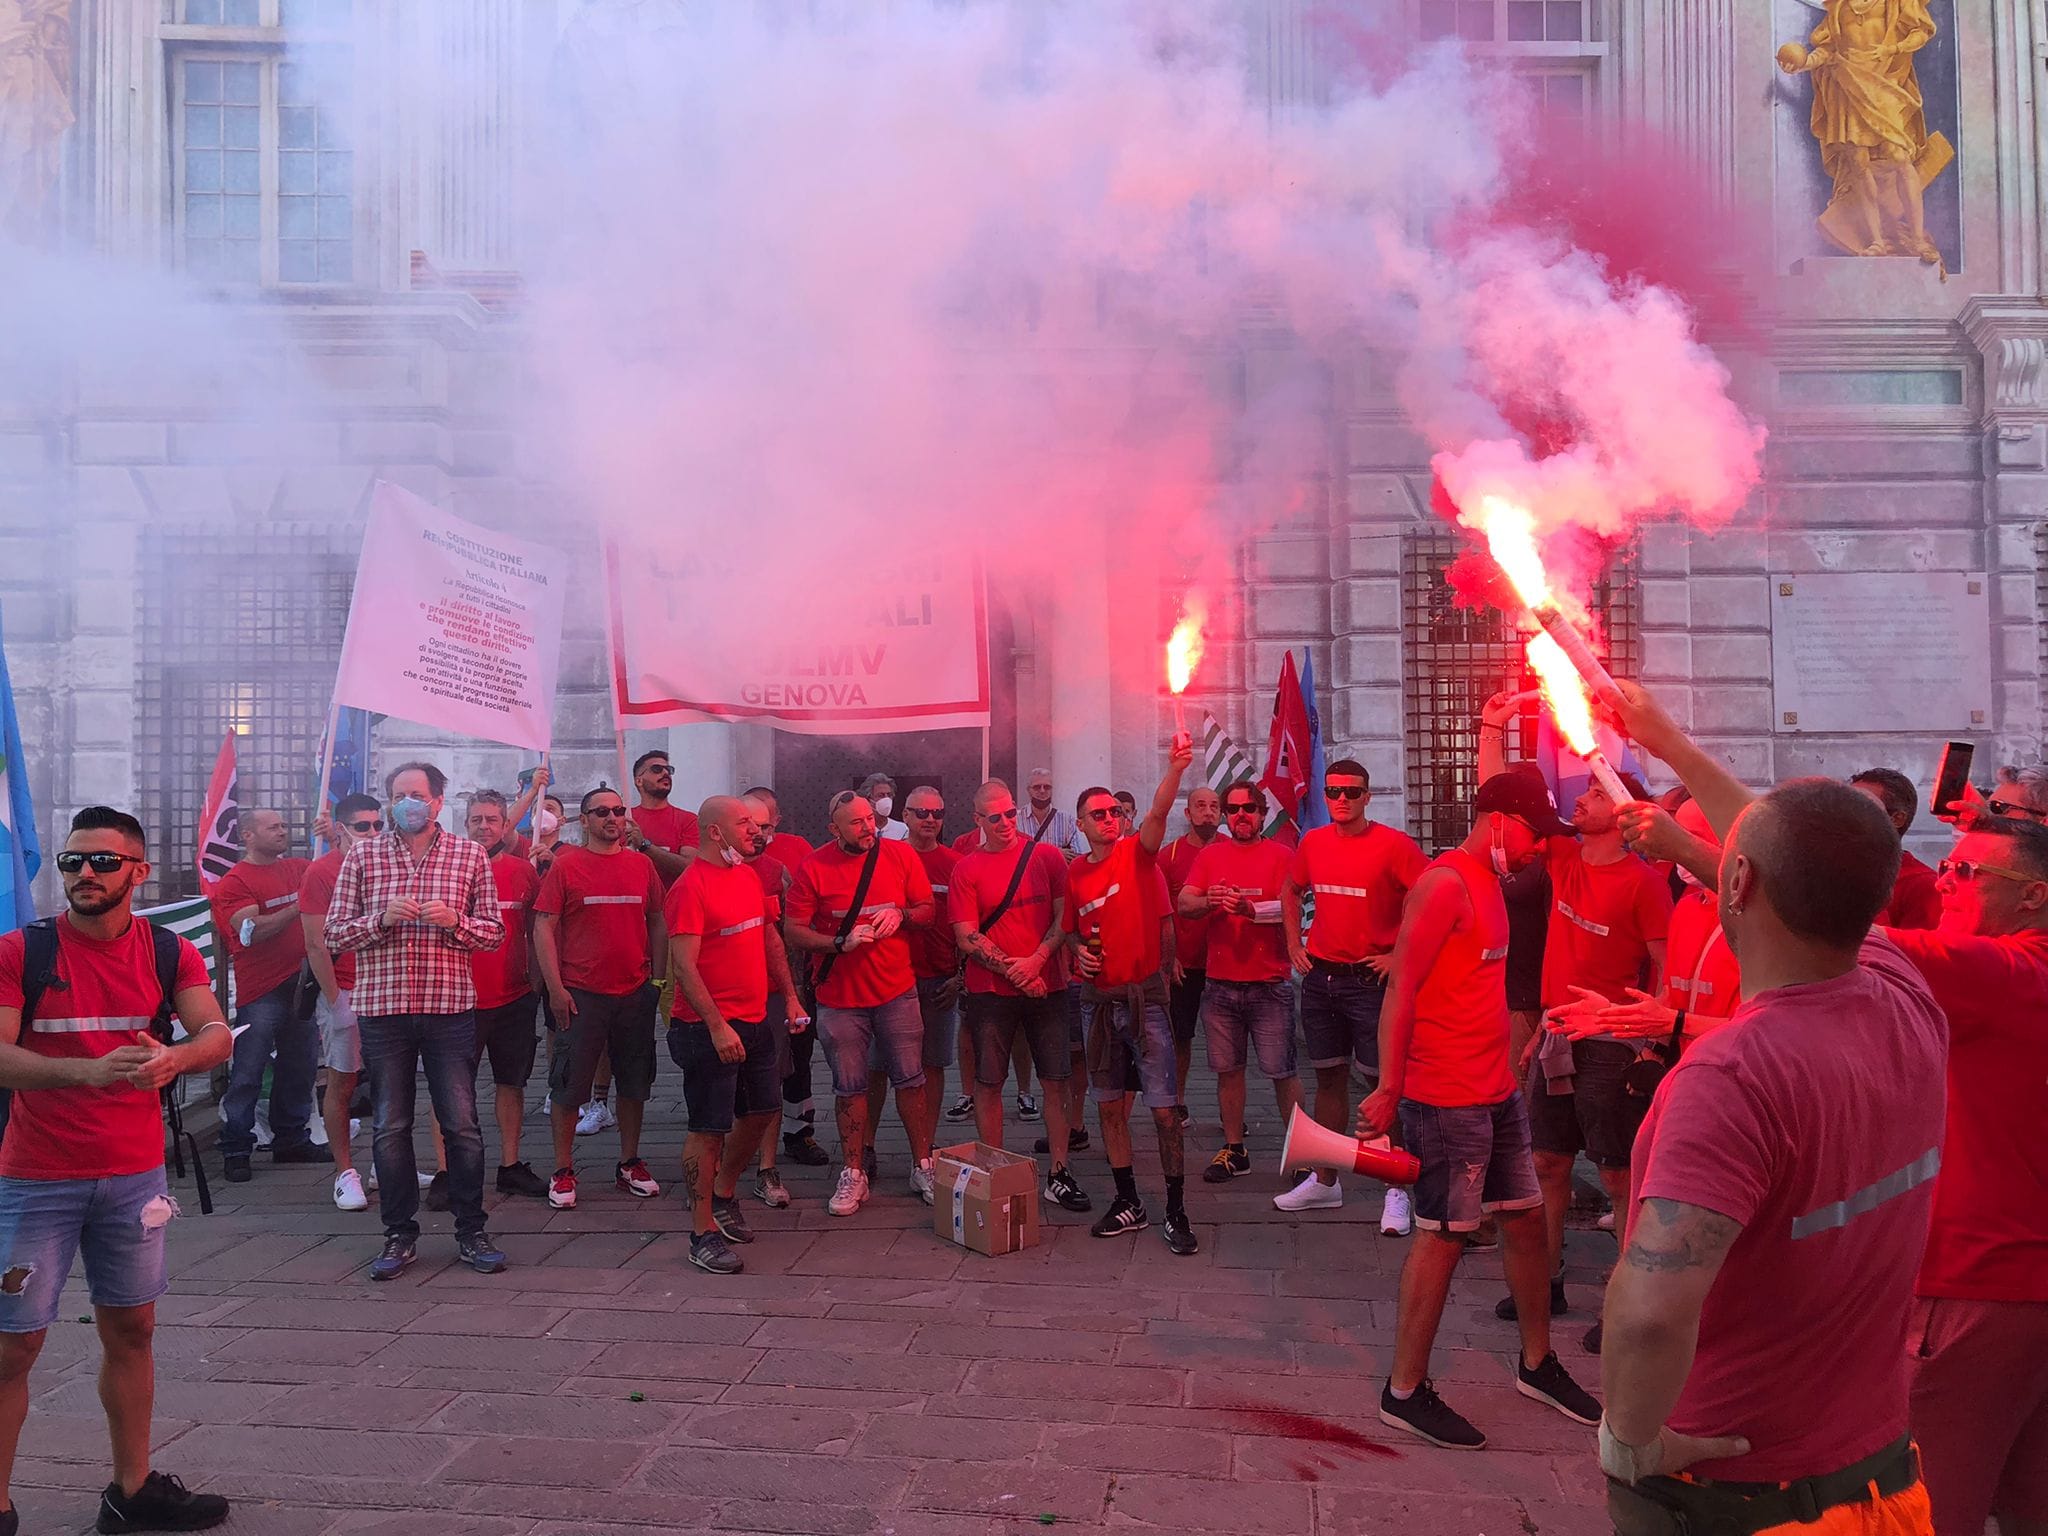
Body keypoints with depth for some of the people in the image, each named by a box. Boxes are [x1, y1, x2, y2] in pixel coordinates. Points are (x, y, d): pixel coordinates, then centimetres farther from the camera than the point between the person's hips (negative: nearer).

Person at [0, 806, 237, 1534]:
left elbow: (218, 1034, -10)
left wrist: (174, 1058, -31)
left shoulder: (169, 953, 0)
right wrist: (88, 1070, -30)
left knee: (130, 1330, 14)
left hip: (134, 1174, 3)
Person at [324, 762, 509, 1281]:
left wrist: (455, 920, -13)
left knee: (461, 1125, 2)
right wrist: (381, 918, -14)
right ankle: (400, 1234, 21)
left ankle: (471, 1231, 15)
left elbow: (494, 932, 6)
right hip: (382, 1008, 1)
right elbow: (335, 934, 4)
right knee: (390, 1127, 8)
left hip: (451, 1008, 0)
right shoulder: (361, 855, 5)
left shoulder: (470, 855, 5)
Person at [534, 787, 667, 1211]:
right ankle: (563, 1171, 16)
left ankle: (629, 1164, 25)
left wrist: (659, 978, 6)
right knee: (569, 1085, 2)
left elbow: (657, 923, 13)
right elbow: (543, 927, -5)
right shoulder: (566, 865, -3)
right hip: (581, 994, -3)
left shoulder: (642, 865, 6)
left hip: (635, 992, 3)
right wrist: (555, 987, -10)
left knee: (634, 1083, 11)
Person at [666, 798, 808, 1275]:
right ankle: (704, 1233, 11)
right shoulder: (690, 887, -16)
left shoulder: (749, 876, 10)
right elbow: (683, 966, -21)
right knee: (709, 1128, 0)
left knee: (761, 1110, 17)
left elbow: (770, 939, 20)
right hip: (709, 1028, -8)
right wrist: (717, 1026, -24)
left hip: (756, 1020, 8)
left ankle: (725, 1195, 38)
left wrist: (790, 996, 16)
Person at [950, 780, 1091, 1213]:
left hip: (1045, 984, 1)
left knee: (1056, 1079, 3)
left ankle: (1058, 1173, 13)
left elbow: (1066, 916, -1)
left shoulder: (1046, 856, 3)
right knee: (988, 1082, 3)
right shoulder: (967, 869, 1)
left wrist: (1035, 961, -13)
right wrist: (1010, 968, -13)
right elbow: (966, 936, -4)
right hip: (990, 990, -1)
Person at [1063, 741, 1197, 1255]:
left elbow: (1158, 813, -24)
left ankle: (1176, 1212, 9)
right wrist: (1078, 949, -2)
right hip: (1099, 999, 5)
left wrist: (1175, 768, -39)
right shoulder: (1074, 872, 7)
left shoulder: (1137, 853, -4)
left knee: (1164, 1108, -3)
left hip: (1145, 996, -4)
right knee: (1109, 1105, 12)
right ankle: (1128, 1202, 26)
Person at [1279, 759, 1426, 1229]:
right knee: (1329, 1078, 14)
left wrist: (1401, 955, -14)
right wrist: (1294, 945, 14)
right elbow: (1290, 891, 23)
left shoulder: (1394, 845, -10)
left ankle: (1397, 1192, 9)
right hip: (1320, 976, 5)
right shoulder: (1312, 842, 6)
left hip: (1371, 979, -5)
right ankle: (1324, 1182, 25)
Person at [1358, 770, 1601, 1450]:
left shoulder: (1489, 883, 14)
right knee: (1441, 1236, -1)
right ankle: (1404, 1392, 13)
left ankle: (1536, 1364, 36)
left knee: (1526, 1218, 18)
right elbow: (1401, 988, -20)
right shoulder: (1445, 883, -16)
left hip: (1496, 1090, 10)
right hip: (1446, 1097, -10)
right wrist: (1388, 1090, -21)